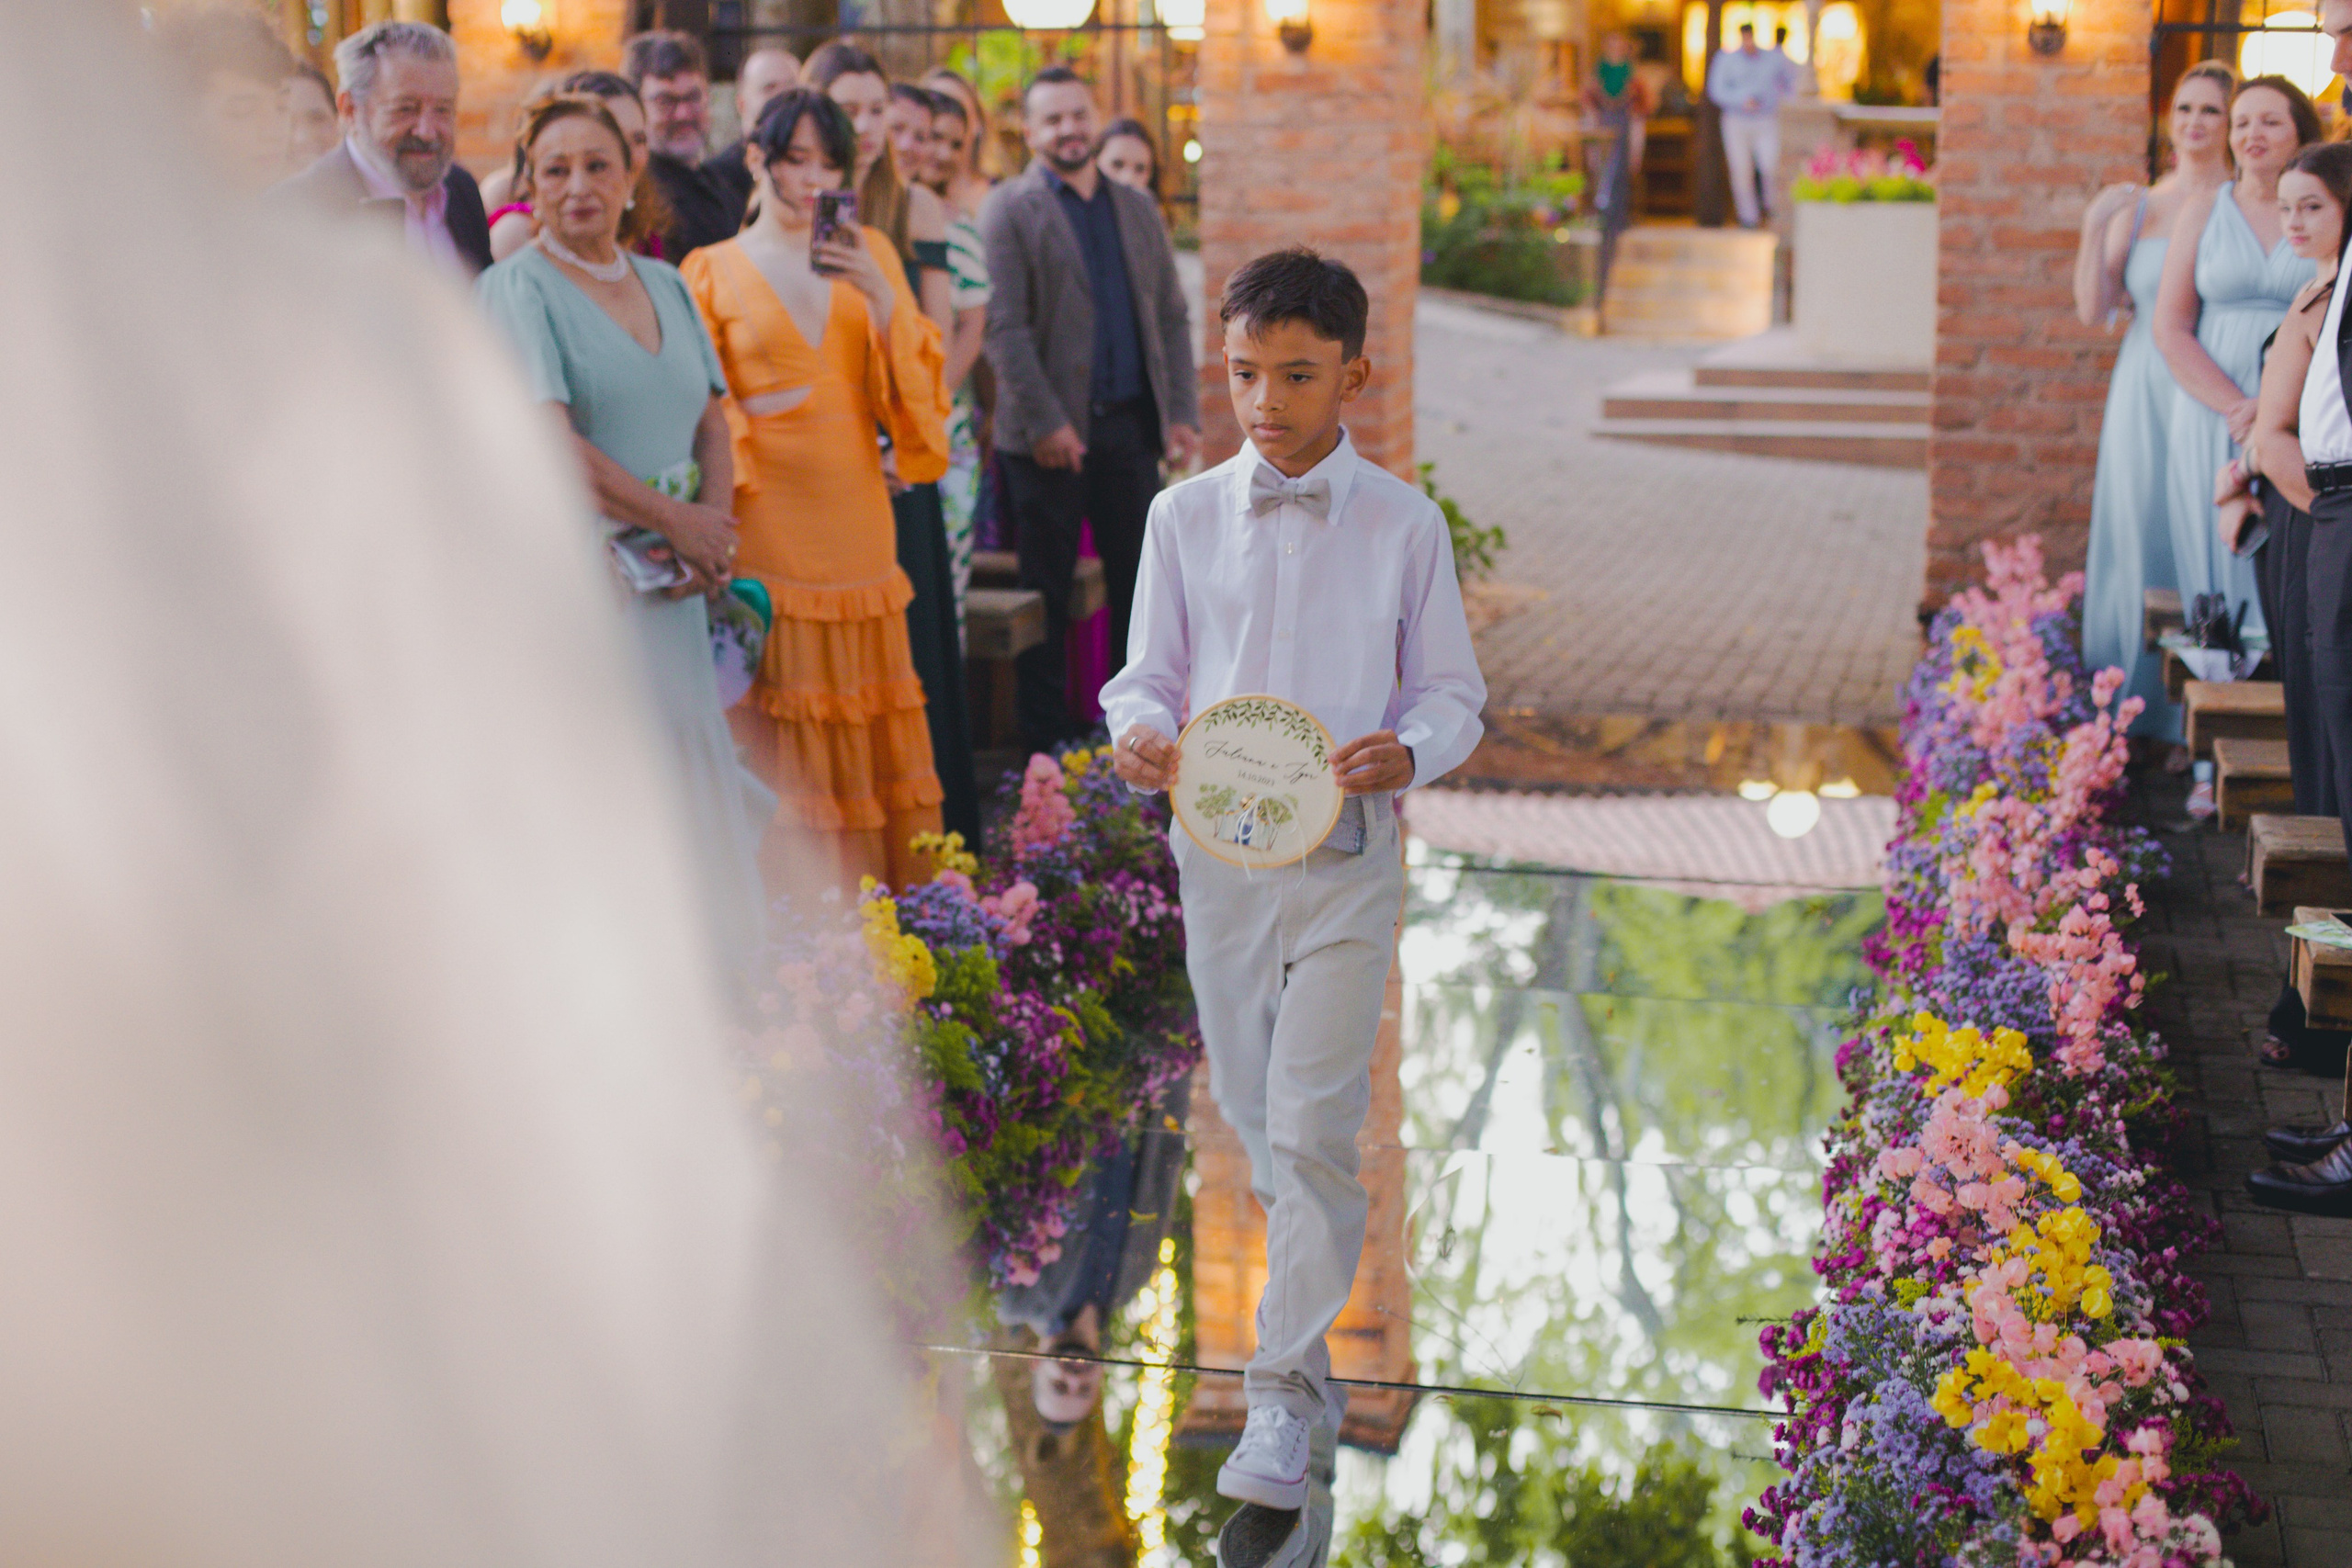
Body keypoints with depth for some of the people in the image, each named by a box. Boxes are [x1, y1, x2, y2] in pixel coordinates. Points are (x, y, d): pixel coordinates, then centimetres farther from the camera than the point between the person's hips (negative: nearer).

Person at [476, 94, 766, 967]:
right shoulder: (518, 287, -5)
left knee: (686, 773, 5)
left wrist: (714, 531, -6)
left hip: (670, 585, 6)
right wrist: (675, 522, -12)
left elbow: (711, 423, 14)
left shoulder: (664, 284, 15)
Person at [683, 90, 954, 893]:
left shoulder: (870, 254, 14)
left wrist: (881, 298, -7)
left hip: (858, 523, 3)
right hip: (769, 540, -3)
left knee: (868, 747, 3)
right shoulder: (713, 270, 5)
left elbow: (917, 400, 7)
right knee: (778, 756, -6)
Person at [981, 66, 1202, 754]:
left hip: (1130, 425, 4)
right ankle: (1047, 740, 10)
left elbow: (1171, 318, 14)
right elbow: (1003, 326, -9)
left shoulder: (1138, 209, 15)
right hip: (1050, 435, -4)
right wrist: (1045, 421, -15)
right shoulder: (1009, 209, -1)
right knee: (1047, 593, 2)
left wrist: (1182, 412, 3)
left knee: (1140, 584, 7)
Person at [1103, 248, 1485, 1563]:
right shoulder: (1186, 517, 2)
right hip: (1219, 851, 3)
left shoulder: (1404, 525, -3)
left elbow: (1456, 690, 2)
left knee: (1314, 1129, -8)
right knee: (1253, 1114, 15)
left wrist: (1409, 753, -20)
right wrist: (1141, 736, -16)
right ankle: (1315, 1295, 40)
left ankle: (1286, 1399, -1)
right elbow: (1150, 675, 7)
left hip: (1346, 859, -3)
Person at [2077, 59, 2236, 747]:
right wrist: (2094, 228, -5)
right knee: (2140, 540, 5)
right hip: (2143, 398, 3)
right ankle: (2138, 710, 13)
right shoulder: (2138, 207, 11)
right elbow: (2094, 310, 5)